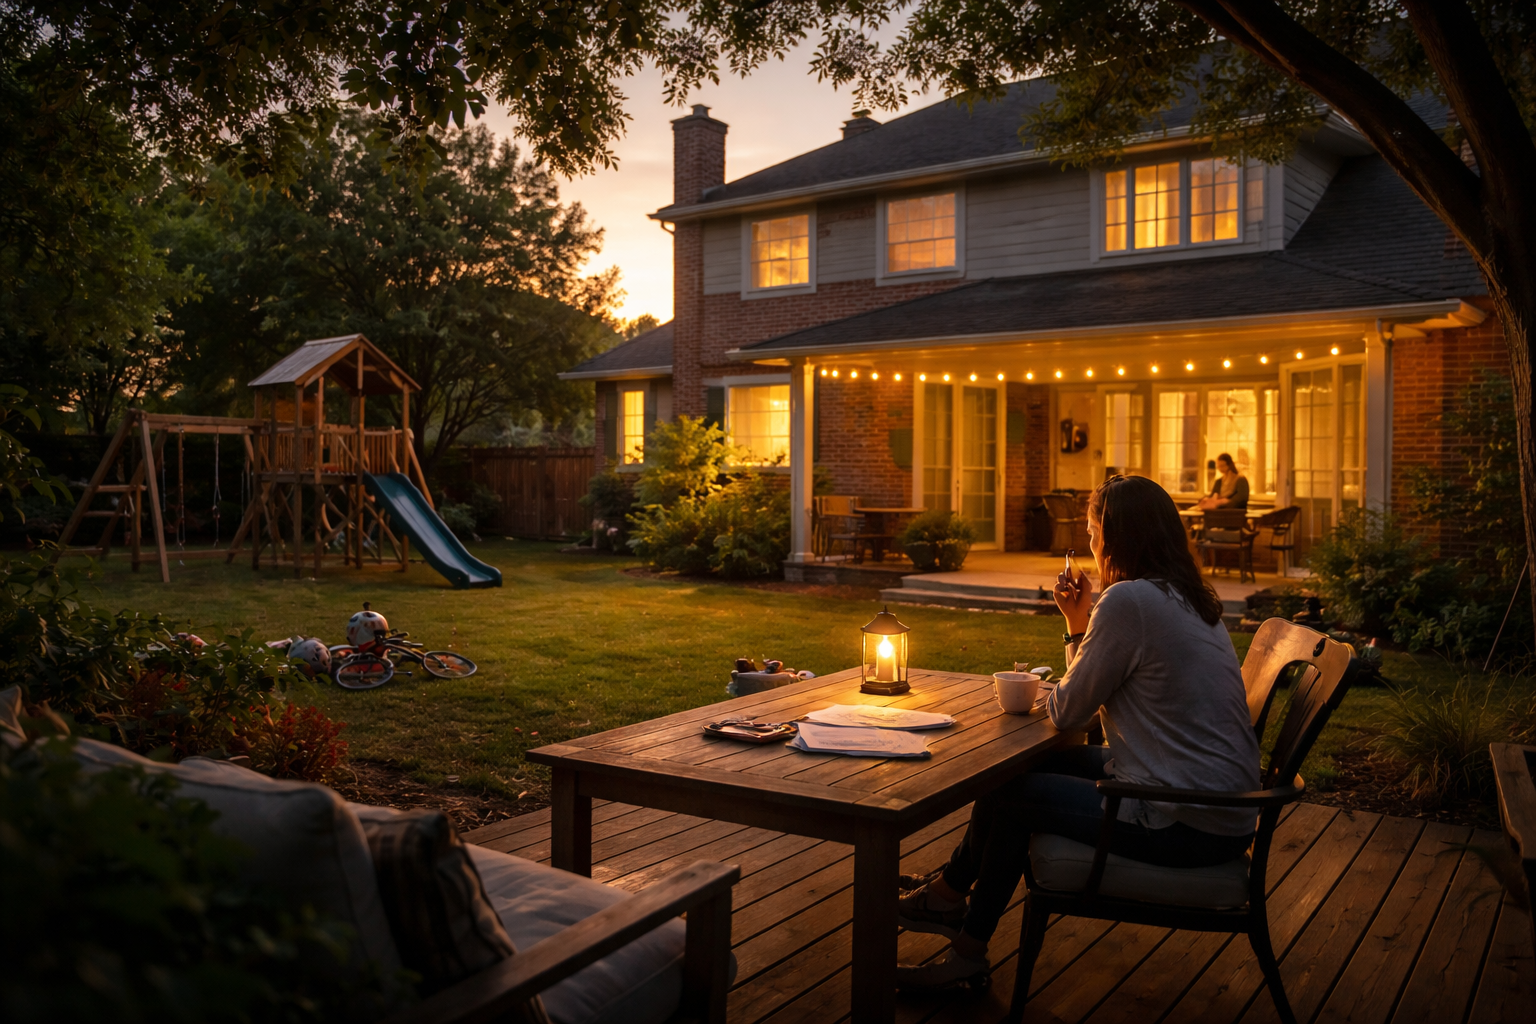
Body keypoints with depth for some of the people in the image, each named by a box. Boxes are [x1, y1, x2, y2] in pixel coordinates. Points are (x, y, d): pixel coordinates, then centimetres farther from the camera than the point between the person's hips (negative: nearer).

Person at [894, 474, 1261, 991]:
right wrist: (1081, 623, 8)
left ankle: (951, 892, 28)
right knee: (1031, 763, 15)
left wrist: (1076, 624, 3)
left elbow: (1066, 712, -11)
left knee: (1007, 793, 4)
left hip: (1185, 826, -9)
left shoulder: (1128, 600, -18)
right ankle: (953, 886, 29)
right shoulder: (1189, 598, 10)